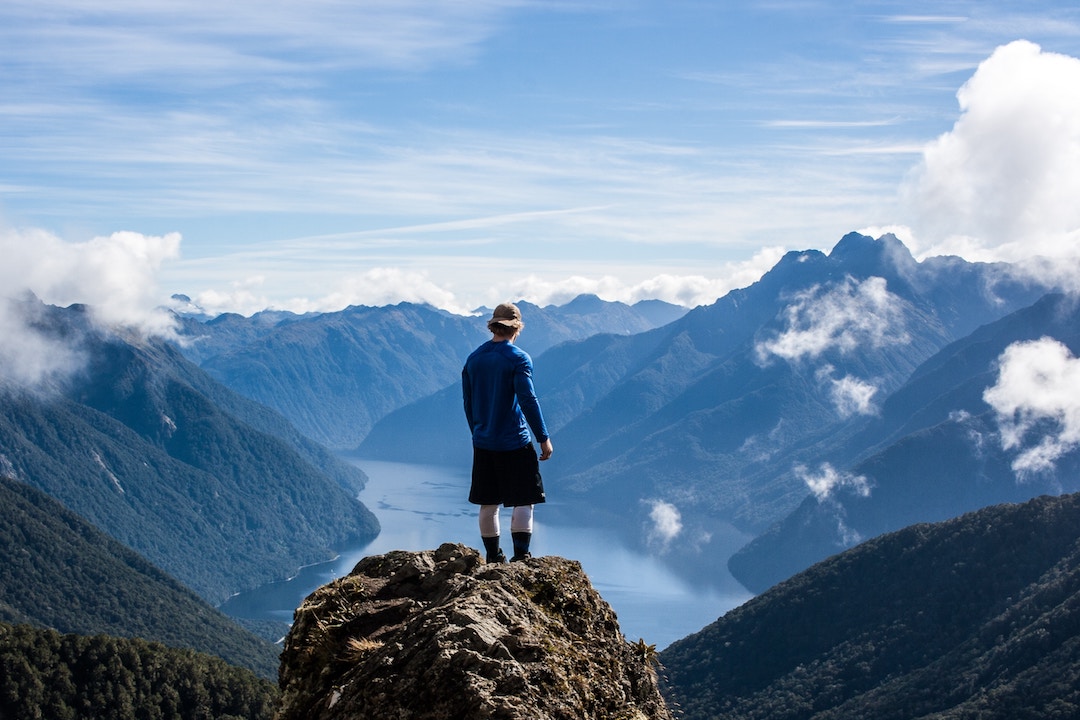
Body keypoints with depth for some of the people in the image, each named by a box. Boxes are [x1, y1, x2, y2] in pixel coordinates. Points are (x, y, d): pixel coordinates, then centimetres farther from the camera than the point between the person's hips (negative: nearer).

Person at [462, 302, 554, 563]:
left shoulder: (473, 359, 7)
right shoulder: (518, 358, -10)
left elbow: (468, 402, 13)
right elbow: (528, 400, -15)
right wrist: (543, 438, -9)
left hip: (482, 444, 5)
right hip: (515, 443, -5)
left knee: (488, 504, 11)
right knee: (524, 501, 0)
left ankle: (493, 558, 17)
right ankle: (521, 556, -7)